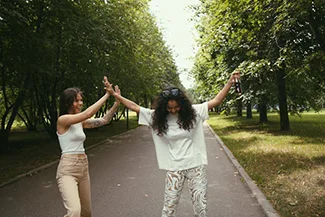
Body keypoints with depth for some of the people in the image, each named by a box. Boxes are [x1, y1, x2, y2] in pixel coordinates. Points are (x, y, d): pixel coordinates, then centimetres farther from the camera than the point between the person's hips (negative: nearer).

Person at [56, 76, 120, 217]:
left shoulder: (81, 122, 10)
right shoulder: (62, 120, -12)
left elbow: (104, 120, 4)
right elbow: (88, 113, -24)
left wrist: (117, 102, -6)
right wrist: (106, 95, -20)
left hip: (83, 167, 8)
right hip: (67, 169, -8)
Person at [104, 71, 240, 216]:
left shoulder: (193, 112, -6)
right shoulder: (157, 117, -5)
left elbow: (216, 101, -4)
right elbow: (134, 107, -2)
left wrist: (230, 82, -12)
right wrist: (114, 94, -3)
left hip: (195, 166, 0)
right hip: (173, 169, 0)